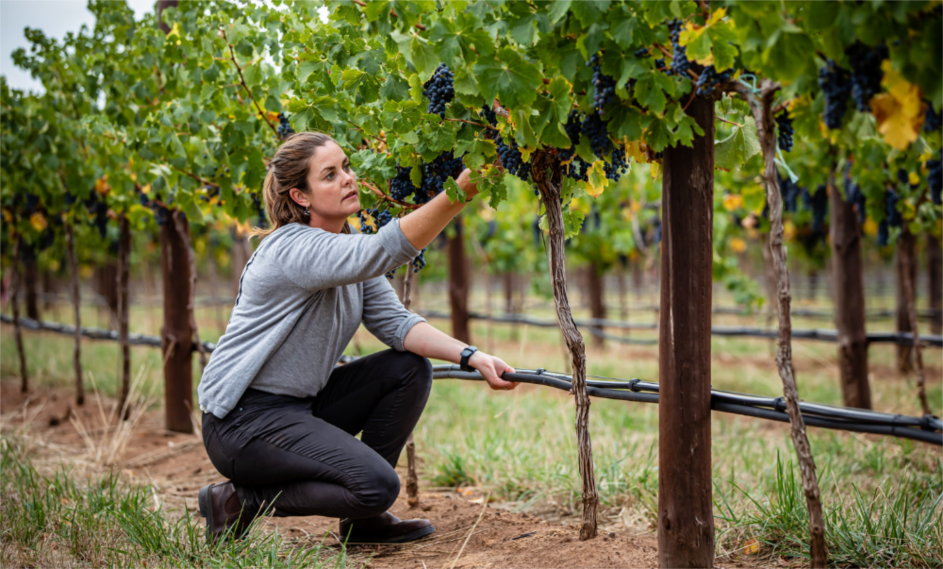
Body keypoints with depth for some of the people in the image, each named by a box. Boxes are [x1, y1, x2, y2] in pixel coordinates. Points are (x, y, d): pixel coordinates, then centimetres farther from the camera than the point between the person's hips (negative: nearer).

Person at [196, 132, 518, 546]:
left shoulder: (348, 247, 8)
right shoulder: (293, 249, -21)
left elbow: (394, 321, 1)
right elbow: (384, 251, -38)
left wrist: (471, 357, -14)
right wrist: (461, 190, -47)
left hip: (300, 406, 9)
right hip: (242, 418, -9)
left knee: (410, 369, 1)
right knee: (377, 484, -23)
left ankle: (363, 519, 7)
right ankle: (239, 500, -4)